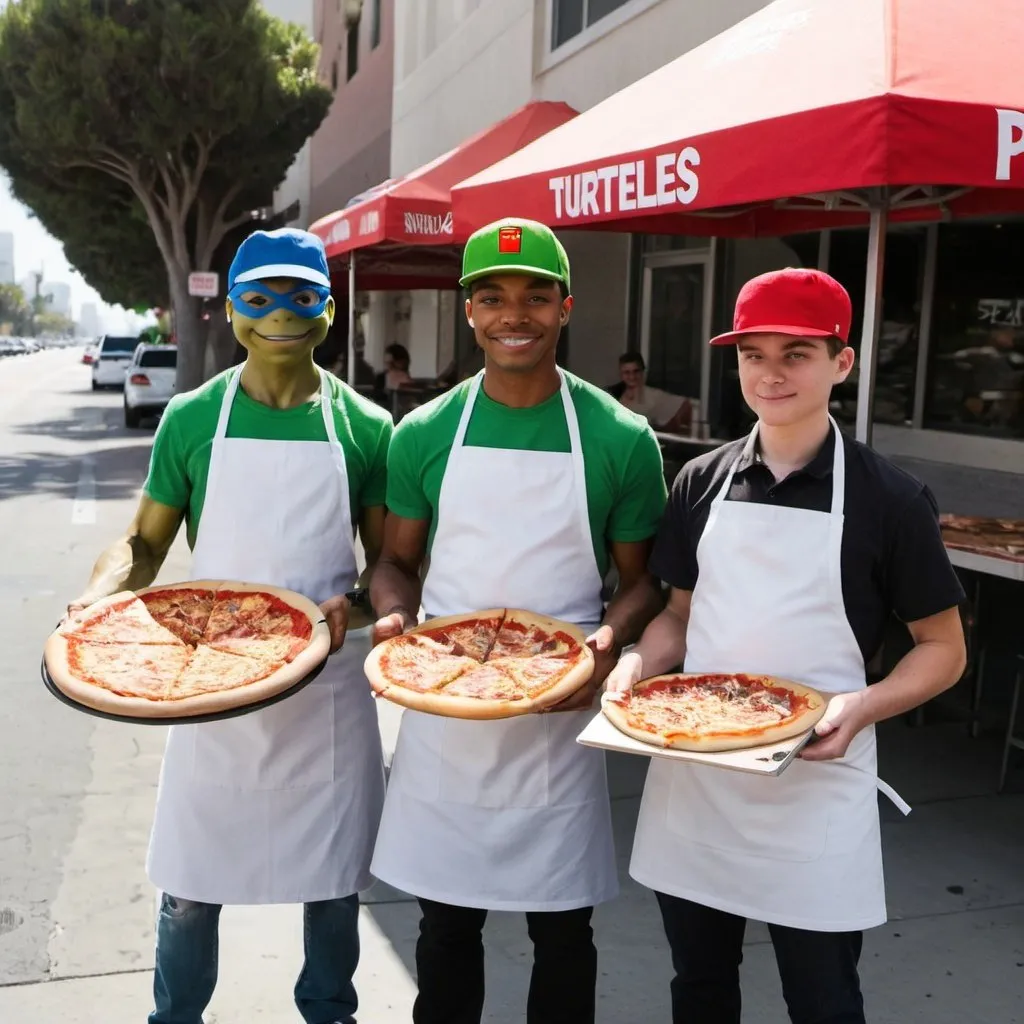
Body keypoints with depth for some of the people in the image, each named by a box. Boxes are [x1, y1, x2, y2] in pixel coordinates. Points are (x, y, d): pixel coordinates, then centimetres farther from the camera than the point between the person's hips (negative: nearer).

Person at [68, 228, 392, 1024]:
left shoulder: (364, 427, -1)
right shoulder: (193, 418, -1)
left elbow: (388, 559, 4)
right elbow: (146, 541, 5)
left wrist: (352, 605, -16)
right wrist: (100, 593, -15)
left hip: (328, 687, 0)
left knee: (333, 877, 15)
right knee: (189, 886, 10)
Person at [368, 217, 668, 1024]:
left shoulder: (619, 438, -5)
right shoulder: (425, 433, 0)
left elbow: (643, 577, 3)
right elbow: (398, 562, 9)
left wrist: (612, 638, -18)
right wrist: (394, 618, -12)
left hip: (559, 720, -1)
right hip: (443, 713, 2)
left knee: (562, 927, 13)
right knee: (446, 920, 17)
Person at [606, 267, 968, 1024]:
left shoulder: (889, 497, -8)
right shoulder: (702, 482, 3)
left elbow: (944, 648, -2)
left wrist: (863, 706, -20)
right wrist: (639, 662, -9)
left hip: (814, 788, -3)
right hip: (693, 776, 4)